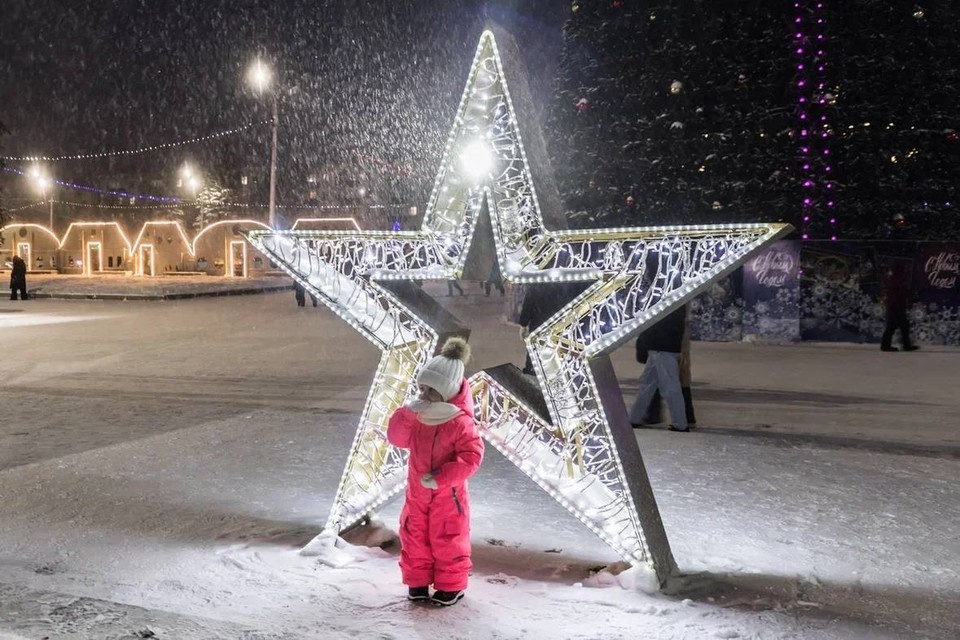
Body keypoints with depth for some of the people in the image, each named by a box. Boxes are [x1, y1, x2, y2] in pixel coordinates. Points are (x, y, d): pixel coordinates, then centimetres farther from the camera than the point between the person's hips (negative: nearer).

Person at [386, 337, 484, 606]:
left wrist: (440, 478, -28)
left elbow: (471, 457, -26)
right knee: (414, 535, 14)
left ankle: (451, 586, 22)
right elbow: (397, 438, -4)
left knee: (448, 539, 6)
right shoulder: (417, 415, -3)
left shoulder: (460, 422, -24)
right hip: (417, 489, 6)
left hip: (447, 493, -6)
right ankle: (417, 581, 30)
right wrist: (408, 413, -20)